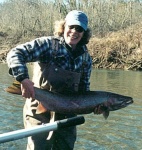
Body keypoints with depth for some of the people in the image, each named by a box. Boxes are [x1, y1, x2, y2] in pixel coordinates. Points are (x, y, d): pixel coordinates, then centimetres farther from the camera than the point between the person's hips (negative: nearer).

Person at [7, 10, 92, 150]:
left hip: (67, 115, 5)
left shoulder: (86, 58, 5)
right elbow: (14, 54, -18)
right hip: (40, 112, -5)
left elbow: (84, 88, 12)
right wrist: (24, 79, -34)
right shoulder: (48, 44, -10)